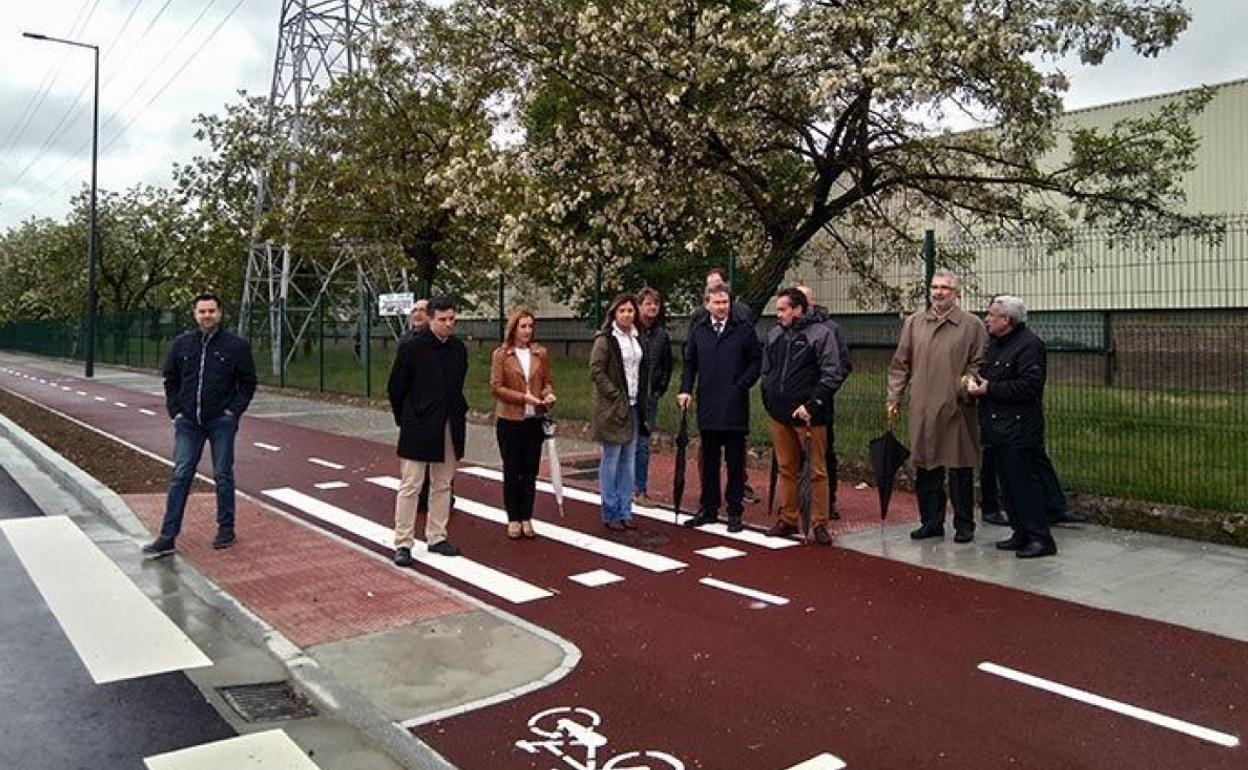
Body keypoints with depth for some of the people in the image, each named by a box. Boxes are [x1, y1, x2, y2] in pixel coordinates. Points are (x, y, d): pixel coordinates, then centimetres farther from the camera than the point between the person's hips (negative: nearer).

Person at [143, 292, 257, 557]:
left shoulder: (236, 345, -4)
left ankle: (226, 529, 19)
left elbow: (248, 382, 2)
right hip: (188, 423, 3)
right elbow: (170, 380, 15)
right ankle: (167, 537, 6)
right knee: (180, 477, 2)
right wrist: (174, 411, 6)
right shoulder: (182, 344, 5)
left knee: (223, 476, 6)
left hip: (221, 423, -2)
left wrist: (234, 411, -6)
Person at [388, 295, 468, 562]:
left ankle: (436, 538, 23)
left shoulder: (459, 348, 5)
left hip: (449, 428, 5)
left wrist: (459, 415, 12)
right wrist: (405, 420, 3)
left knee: (442, 486, 12)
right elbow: (396, 387, -2)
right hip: (418, 429, -5)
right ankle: (402, 544, 7)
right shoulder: (411, 348, -10)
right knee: (410, 486, 0)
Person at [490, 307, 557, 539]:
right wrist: (524, 397, -17)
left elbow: (547, 382, 12)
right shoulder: (501, 354, -4)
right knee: (512, 470, 5)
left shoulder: (540, 353, 6)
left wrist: (548, 394, -10)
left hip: (535, 419, 3)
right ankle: (513, 519, 15)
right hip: (509, 420, -3)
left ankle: (526, 518, 17)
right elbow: (496, 387, -8)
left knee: (530, 470, 7)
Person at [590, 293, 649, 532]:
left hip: (633, 407, 7)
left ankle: (625, 512, 18)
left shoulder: (636, 338, 14)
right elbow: (596, 371, -13)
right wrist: (616, 396, -15)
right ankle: (610, 514, 8)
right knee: (611, 460, 0)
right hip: (612, 408, -7)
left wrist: (642, 400, 9)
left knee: (628, 460, 10)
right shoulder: (605, 339, -8)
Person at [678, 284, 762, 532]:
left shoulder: (744, 329, -1)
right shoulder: (697, 330, 9)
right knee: (709, 461, 11)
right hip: (707, 407, 3)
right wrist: (685, 389, 0)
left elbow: (756, 360, 1)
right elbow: (689, 363, 13)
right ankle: (708, 509, 20)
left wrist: (741, 386, -8)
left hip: (734, 407, -3)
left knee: (735, 462, 4)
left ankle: (735, 512, 13)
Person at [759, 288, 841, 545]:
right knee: (786, 469, 14)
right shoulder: (774, 334, 11)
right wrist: (769, 402, 11)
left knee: (818, 472, 2)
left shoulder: (820, 333, -7)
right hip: (779, 415, 6)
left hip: (810, 416, -5)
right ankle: (787, 519, 24)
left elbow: (831, 374, -12)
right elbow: (767, 371, 20)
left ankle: (819, 523, 10)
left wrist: (812, 406, -16)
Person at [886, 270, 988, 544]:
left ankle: (964, 524, 17)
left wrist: (965, 388, -12)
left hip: (956, 409, -3)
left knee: (960, 469, 4)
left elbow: (979, 365, 2)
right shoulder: (913, 322, 10)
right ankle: (931, 521, 22)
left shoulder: (972, 325, 1)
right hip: (922, 410, 3)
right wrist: (894, 398, 7)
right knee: (925, 468, 9)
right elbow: (900, 364, 12)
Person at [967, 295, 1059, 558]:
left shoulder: (1029, 344, -13)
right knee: (1008, 484, 13)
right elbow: (989, 378, 24)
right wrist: (975, 381, 1)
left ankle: (1040, 538, 2)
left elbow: (1030, 385, -21)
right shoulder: (996, 343, 16)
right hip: (997, 428, 9)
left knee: (1024, 483, -6)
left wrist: (990, 389, -18)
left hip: (1019, 430, -9)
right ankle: (1021, 534, 23)